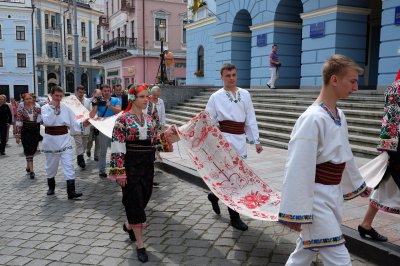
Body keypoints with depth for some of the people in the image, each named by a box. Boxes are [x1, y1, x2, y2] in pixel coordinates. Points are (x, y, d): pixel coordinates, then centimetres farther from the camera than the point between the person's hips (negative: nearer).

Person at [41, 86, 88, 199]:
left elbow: (73, 123, 0)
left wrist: (82, 124, -17)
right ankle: (51, 187, 38)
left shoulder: (66, 108, 2)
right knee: (51, 166, 15)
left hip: (64, 140, 0)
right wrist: (54, 108, -16)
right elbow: (47, 122, -20)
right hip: (51, 140, 0)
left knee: (68, 165, -8)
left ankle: (71, 192, -9)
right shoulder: (45, 108, -2)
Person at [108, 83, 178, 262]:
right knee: (134, 201, -2)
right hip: (131, 166, -6)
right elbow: (117, 147, -13)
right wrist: (119, 172, -16)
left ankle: (130, 225, 44)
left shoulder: (149, 119, 8)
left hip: (147, 165, 6)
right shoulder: (123, 119, -11)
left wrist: (166, 135, -1)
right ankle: (140, 244, 8)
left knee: (143, 198, 16)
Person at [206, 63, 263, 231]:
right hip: (225, 139, -4)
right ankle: (234, 217, 8)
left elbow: (251, 119, 10)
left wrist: (256, 140, 6)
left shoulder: (245, 94, 10)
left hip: (241, 139, 5)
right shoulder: (216, 97, 0)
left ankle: (215, 195, 37)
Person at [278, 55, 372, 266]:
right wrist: (295, 212, -20)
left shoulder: (339, 115, 6)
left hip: (332, 193, 8)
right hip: (315, 196, -8)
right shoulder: (313, 119, -21)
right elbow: (298, 167, -22)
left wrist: (357, 183, 32)